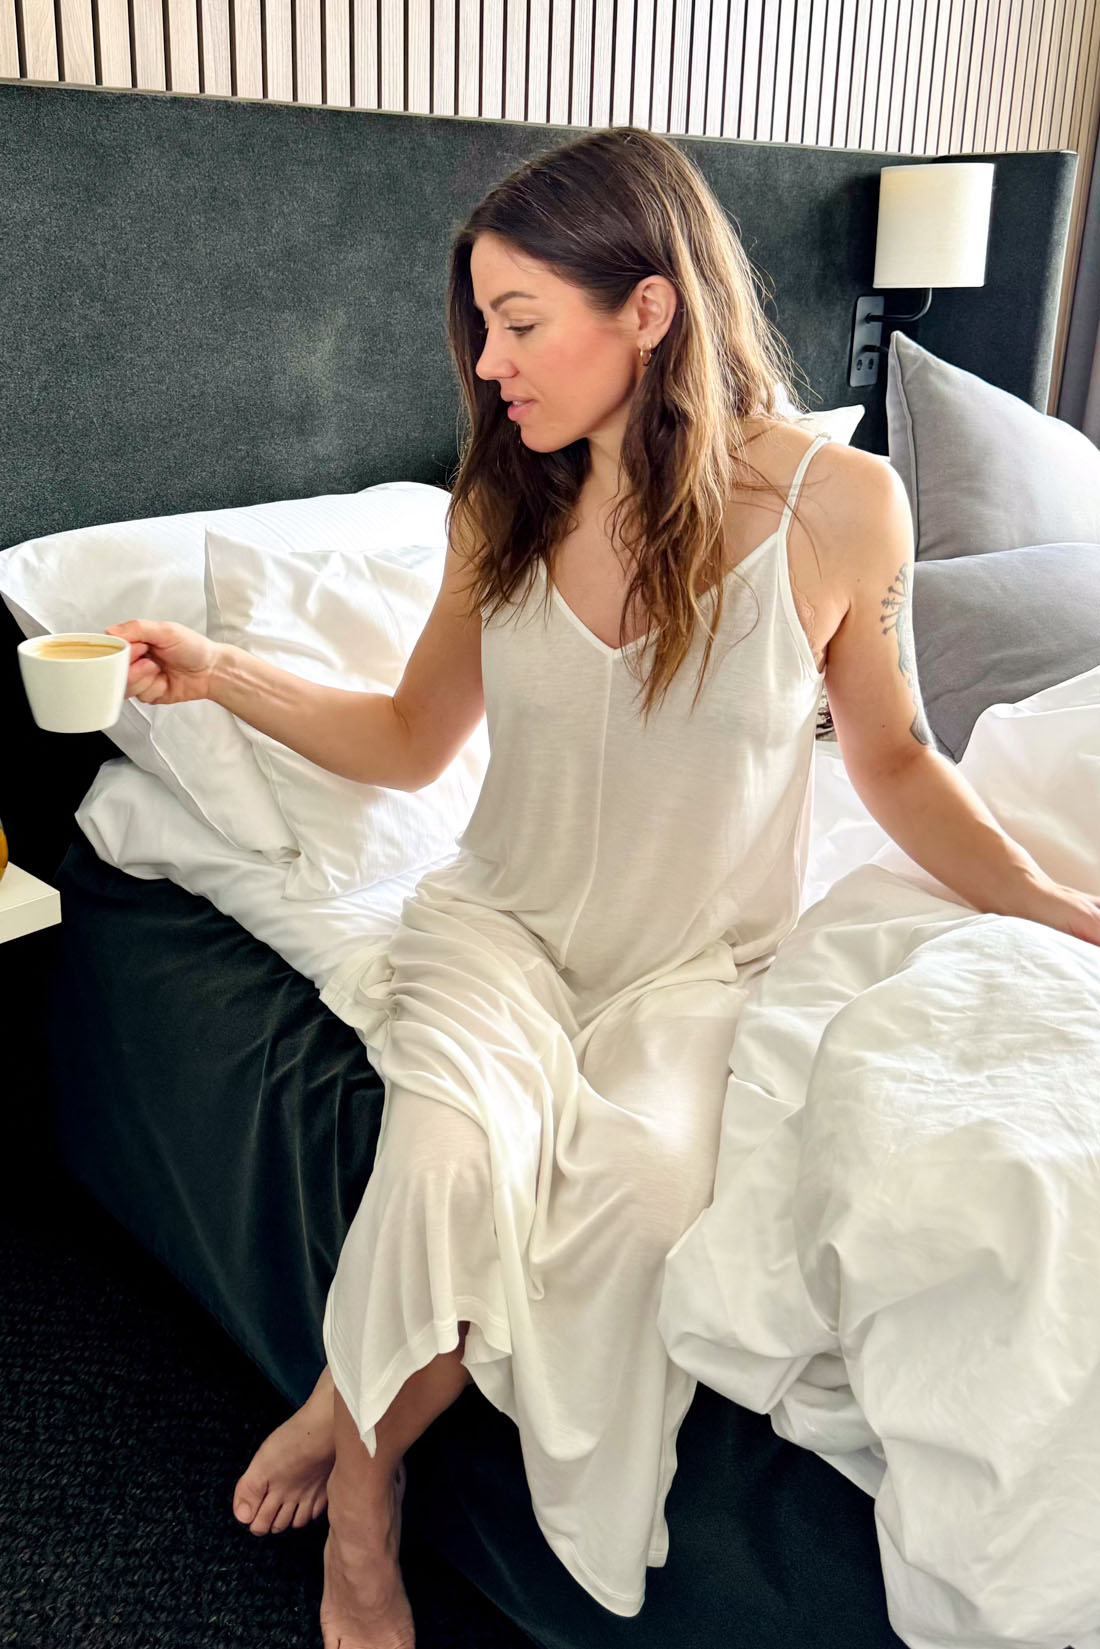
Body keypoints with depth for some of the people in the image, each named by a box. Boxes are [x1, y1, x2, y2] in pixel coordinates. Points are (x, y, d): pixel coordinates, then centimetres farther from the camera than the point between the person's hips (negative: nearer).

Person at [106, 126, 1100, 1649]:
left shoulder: (839, 505, -10)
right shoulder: (506, 503, -2)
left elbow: (894, 762, 3)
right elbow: (414, 742, 8)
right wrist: (223, 675, -3)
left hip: (699, 961, -1)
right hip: (502, 921, 2)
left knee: (637, 1186, -30)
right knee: (453, 1158, -29)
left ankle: (347, 1419, 0)